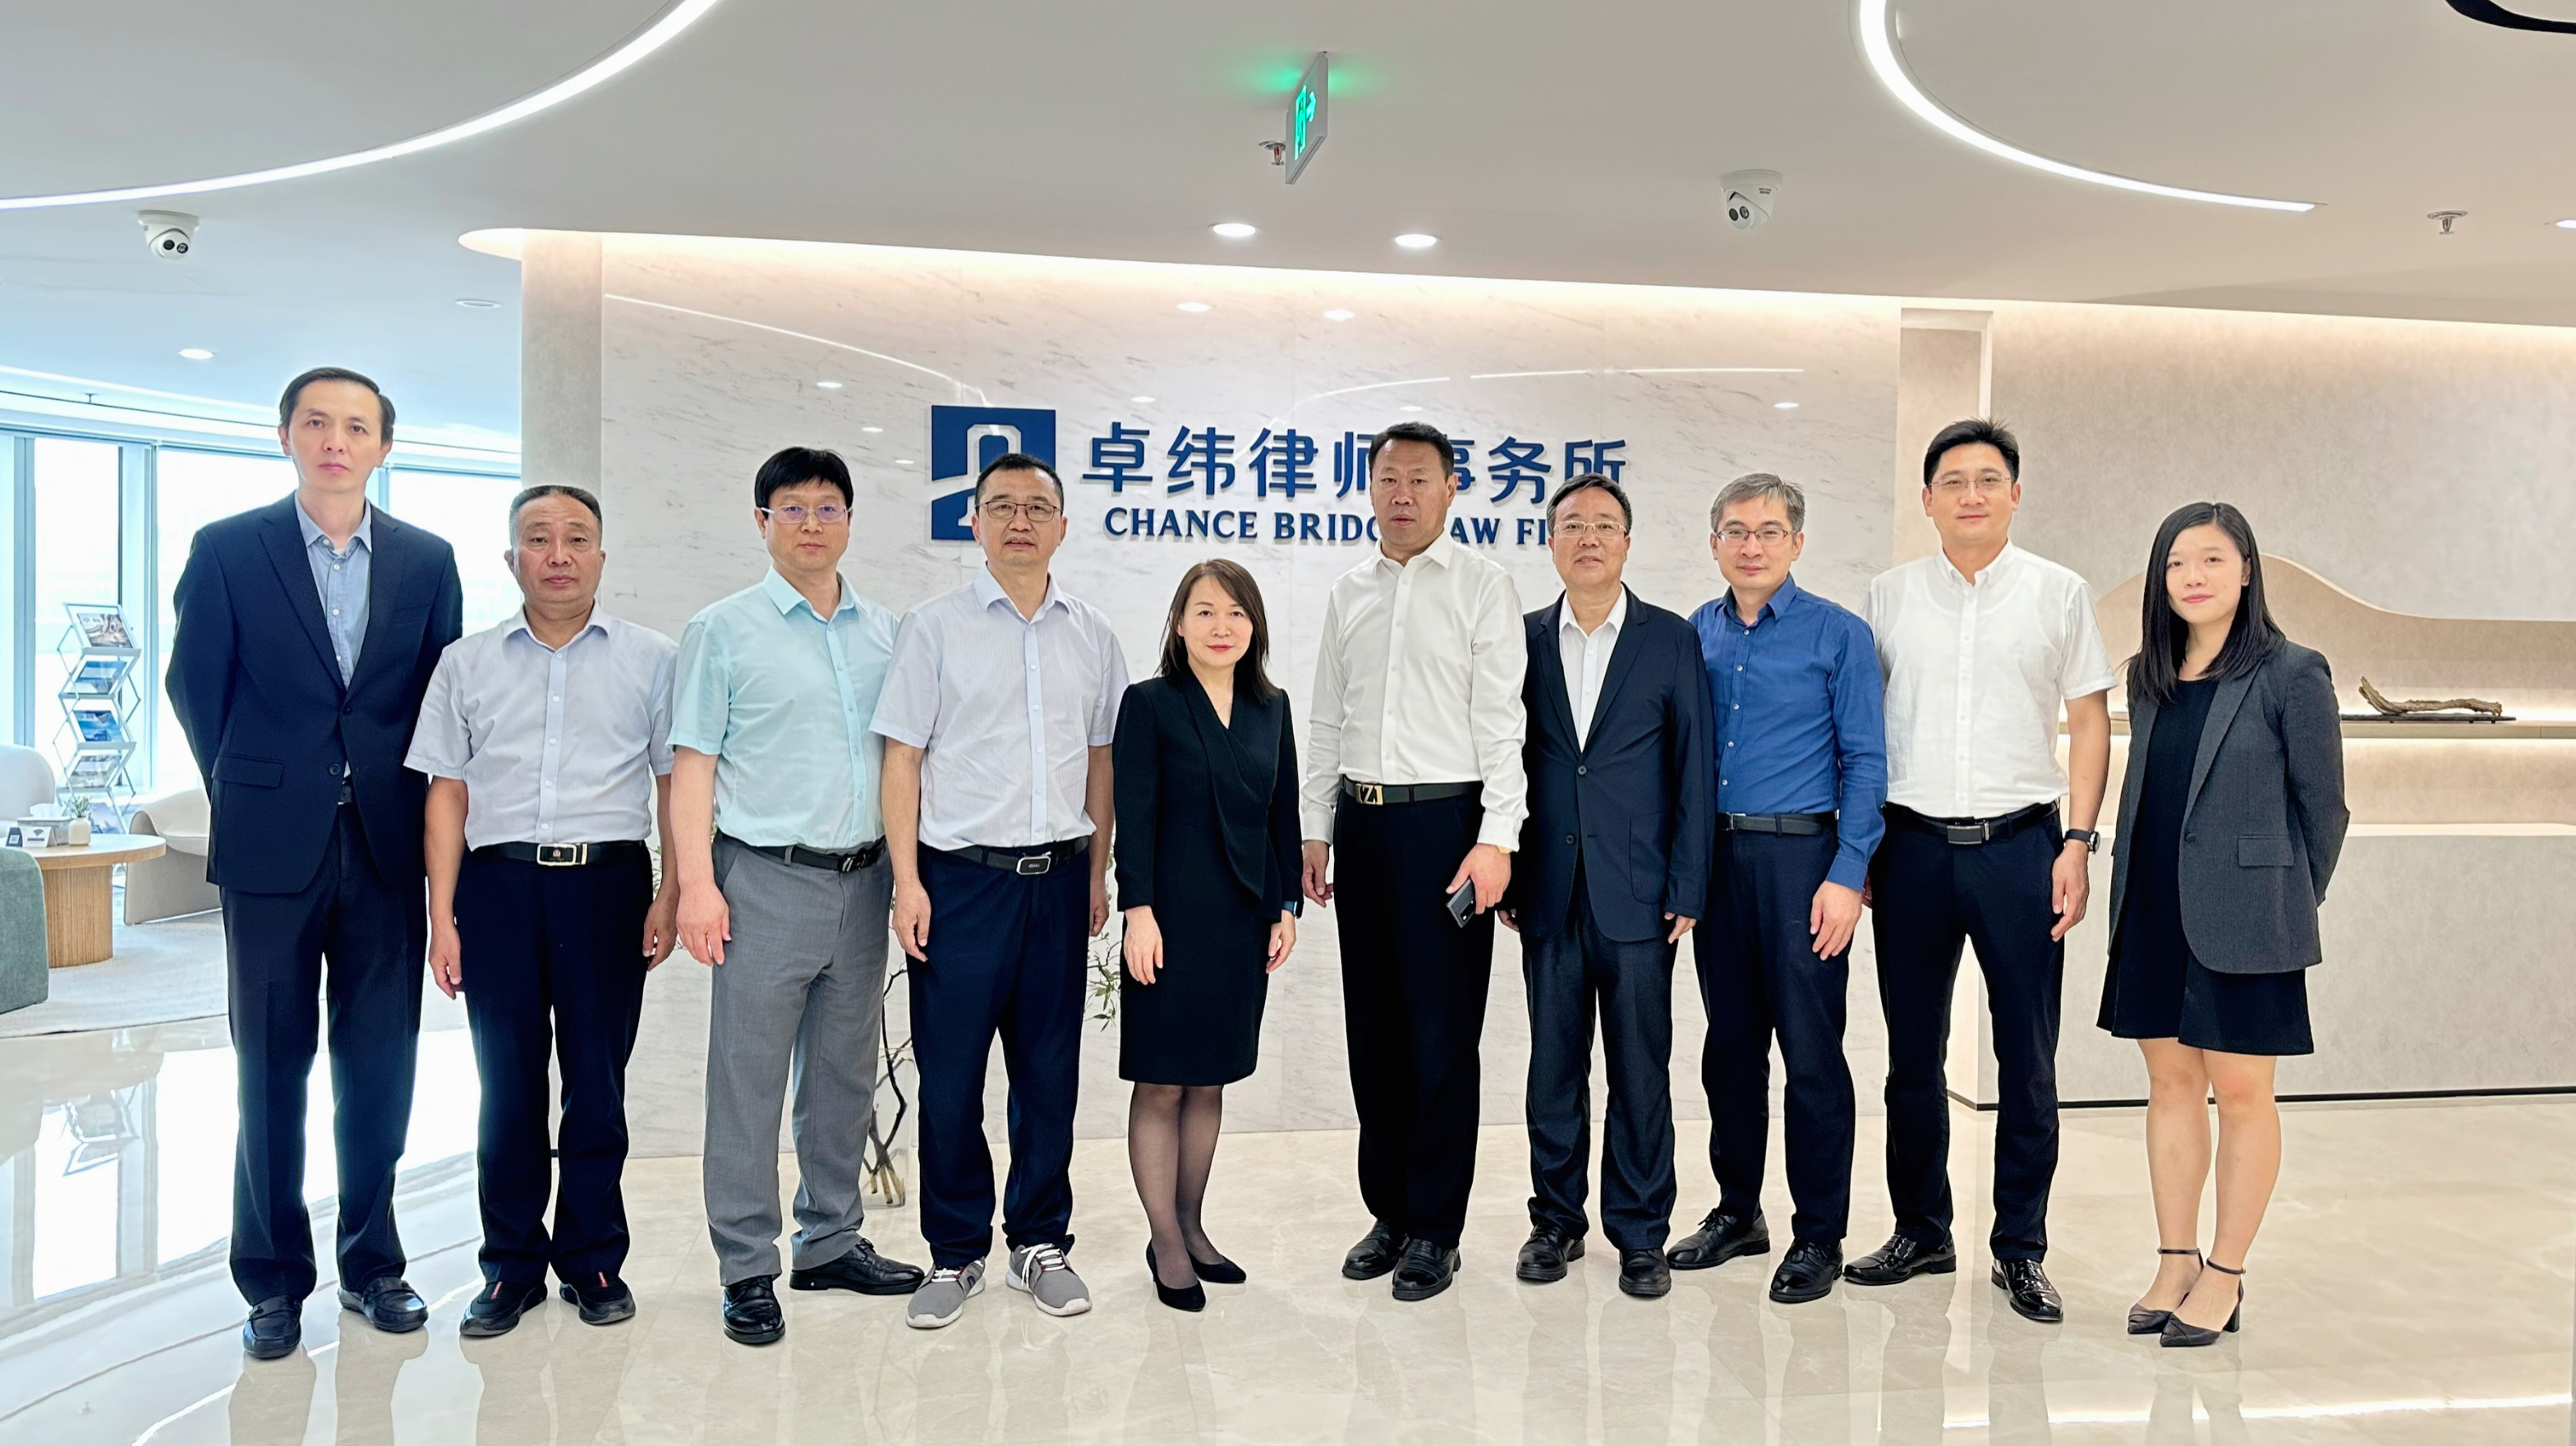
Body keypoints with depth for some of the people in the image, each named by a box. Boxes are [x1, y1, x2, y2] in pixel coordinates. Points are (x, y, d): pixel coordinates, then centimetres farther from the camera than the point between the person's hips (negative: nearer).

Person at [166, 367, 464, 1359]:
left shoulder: (427, 561, 6)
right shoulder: (227, 551, 1)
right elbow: (193, 685, 6)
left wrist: (416, 807, 4)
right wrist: (248, 794, 8)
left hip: (388, 846, 2)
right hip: (273, 847, -1)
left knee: (380, 1064, 8)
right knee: (272, 1068, 7)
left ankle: (371, 1261, 22)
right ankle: (273, 1279, 19)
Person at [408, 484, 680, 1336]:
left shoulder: (652, 659, 6)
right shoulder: (467, 663, 11)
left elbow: (676, 782, 5)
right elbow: (448, 793, 9)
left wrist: (672, 896, -4)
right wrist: (443, 916, 2)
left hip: (608, 883, -1)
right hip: (499, 883, 1)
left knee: (598, 1082, 4)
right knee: (507, 1083, 6)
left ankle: (593, 1260, 19)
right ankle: (512, 1266, 19)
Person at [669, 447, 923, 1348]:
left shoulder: (885, 633, 11)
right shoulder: (724, 630, 1)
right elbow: (693, 764, -3)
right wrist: (697, 884, -11)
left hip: (862, 880, 4)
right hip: (766, 878, -4)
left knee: (845, 1073, 13)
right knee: (748, 1079, 0)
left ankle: (831, 1242, 26)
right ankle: (747, 1270, 11)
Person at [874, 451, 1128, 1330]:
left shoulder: (1092, 636, 10)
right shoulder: (936, 627, 0)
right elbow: (903, 759, -1)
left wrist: (1097, 872, 11)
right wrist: (907, 882, -7)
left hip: (1057, 875, 3)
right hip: (960, 875, -3)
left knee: (1050, 1070, 9)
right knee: (950, 1074, 3)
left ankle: (1040, 1242, 24)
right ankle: (955, 1255, 18)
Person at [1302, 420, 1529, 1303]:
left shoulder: (1481, 584, -2)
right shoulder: (1350, 593, 14)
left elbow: (1502, 718, -8)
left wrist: (1496, 839, -15)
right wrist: (1317, 830, 12)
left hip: (1444, 820, -5)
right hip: (1361, 822, 5)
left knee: (1441, 1034, -1)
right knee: (1373, 1029, 11)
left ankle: (1435, 1228, 11)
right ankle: (1388, 1211, 24)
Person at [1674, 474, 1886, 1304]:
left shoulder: (1838, 635, -2)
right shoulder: (1695, 635, 10)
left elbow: (1864, 762, -5)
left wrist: (1847, 875, -12)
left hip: (1799, 855, -4)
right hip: (1714, 856, 4)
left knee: (1810, 1051, -1)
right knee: (1730, 1042, 12)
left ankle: (1818, 1236, 12)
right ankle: (1737, 1211, 26)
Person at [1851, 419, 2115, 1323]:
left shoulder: (2059, 594, 5)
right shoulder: (1889, 596, 7)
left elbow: (2089, 723, 5)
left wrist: (2078, 842, -5)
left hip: (2019, 843, -1)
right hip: (1912, 843, 1)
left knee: (2028, 1062, 3)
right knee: (1913, 1058, 9)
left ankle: (2020, 1250, 17)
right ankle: (1921, 1233, 23)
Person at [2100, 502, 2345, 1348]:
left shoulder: (2290, 674, -6)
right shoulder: (2148, 677, 9)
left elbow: (2323, 805, -2)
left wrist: (2289, 904, 5)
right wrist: (2130, 890, 11)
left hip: (2241, 919, -5)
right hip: (2153, 913, 6)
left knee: (2240, 1093, 3)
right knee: (2171, 1083, 11)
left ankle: (2224, 1277, 14)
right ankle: (2175, 1264, 21)